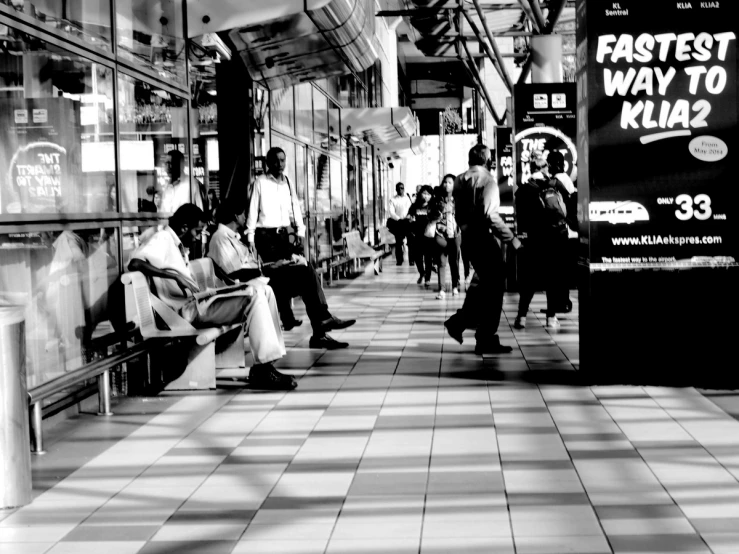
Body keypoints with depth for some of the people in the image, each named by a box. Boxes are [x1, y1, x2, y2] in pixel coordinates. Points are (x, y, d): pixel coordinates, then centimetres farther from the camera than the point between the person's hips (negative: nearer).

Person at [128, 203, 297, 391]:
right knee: (254, 294, -21)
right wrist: (175, 275, -27)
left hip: (197, 302, 10)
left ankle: (268, 361, -8)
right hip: (189, 310, -10)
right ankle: (262, 370, -21)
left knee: (262, 289, -1)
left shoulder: (178, 246, 23)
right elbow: (135, 263, -24)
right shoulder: (162, 239, -5)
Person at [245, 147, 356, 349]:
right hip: (266, 236, -5)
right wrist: (250, 239, -9)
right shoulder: (261, 182, -3)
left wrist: (300, 232, -1)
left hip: (284, 234, 5)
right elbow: (253, 210, -4)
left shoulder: (287, 182, 12)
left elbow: (295, 208, 11)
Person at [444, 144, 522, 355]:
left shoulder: (460, 181, 8)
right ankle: (487, 340, 3)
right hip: (486, 237, -7)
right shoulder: (487, 179, -14)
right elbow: (490, 214, -23)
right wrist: (511, 238, -19)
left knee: (482, 283, 22)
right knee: (494, 287, 1)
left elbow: (458, 213, 12)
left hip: (469, 238, 8)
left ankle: (459, 321, 18)